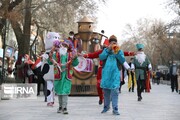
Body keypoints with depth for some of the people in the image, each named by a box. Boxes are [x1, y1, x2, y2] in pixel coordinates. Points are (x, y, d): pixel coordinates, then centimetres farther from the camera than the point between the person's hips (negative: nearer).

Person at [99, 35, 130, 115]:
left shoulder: (120, 51, 7)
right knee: (106, 91, 11)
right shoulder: (106, 50, 10)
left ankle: (115, 109, -10)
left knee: (115, 91, -11)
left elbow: (123, 61, -7)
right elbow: (101, 57, -6)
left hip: (115, 74, -2)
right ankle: (106, 106, 26)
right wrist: (108, 50, -11)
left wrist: (117, 52, -16)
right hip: (106, 73, 2)